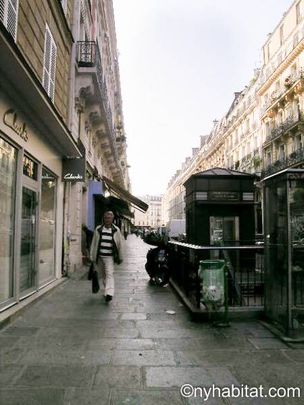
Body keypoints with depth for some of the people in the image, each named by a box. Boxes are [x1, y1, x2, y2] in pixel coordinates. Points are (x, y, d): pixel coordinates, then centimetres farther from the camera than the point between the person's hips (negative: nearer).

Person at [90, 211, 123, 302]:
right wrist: (92, 256, 5)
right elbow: (93, 243, 7)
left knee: (109, 274, -15)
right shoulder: (98, 229, 4)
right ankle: (107, 289, 32)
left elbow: (119, 244, 6)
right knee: (103, 275, 14)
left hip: (109, 256, -3)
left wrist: (120, 257, 7)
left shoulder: (116, 230, 0)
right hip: (99, 256, 3)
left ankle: (109, 293, -22)